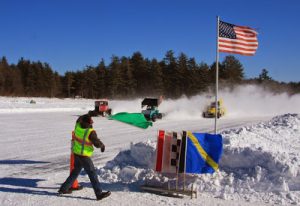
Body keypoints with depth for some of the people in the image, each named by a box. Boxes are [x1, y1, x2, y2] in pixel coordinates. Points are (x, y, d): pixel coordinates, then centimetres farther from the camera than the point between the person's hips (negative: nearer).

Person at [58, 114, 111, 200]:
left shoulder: (78, 126, -7)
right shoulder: (90, 132, -24)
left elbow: (80, 118, 16)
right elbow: (97, 143, -17)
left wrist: (87, 115, 24)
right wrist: (102, 145, 3)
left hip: (76, 153, 7)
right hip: (84, 156, -7)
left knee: (75, 172, 23)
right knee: (92, 174, -3)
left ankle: (64, 188, 31)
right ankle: (99, 193, -1)